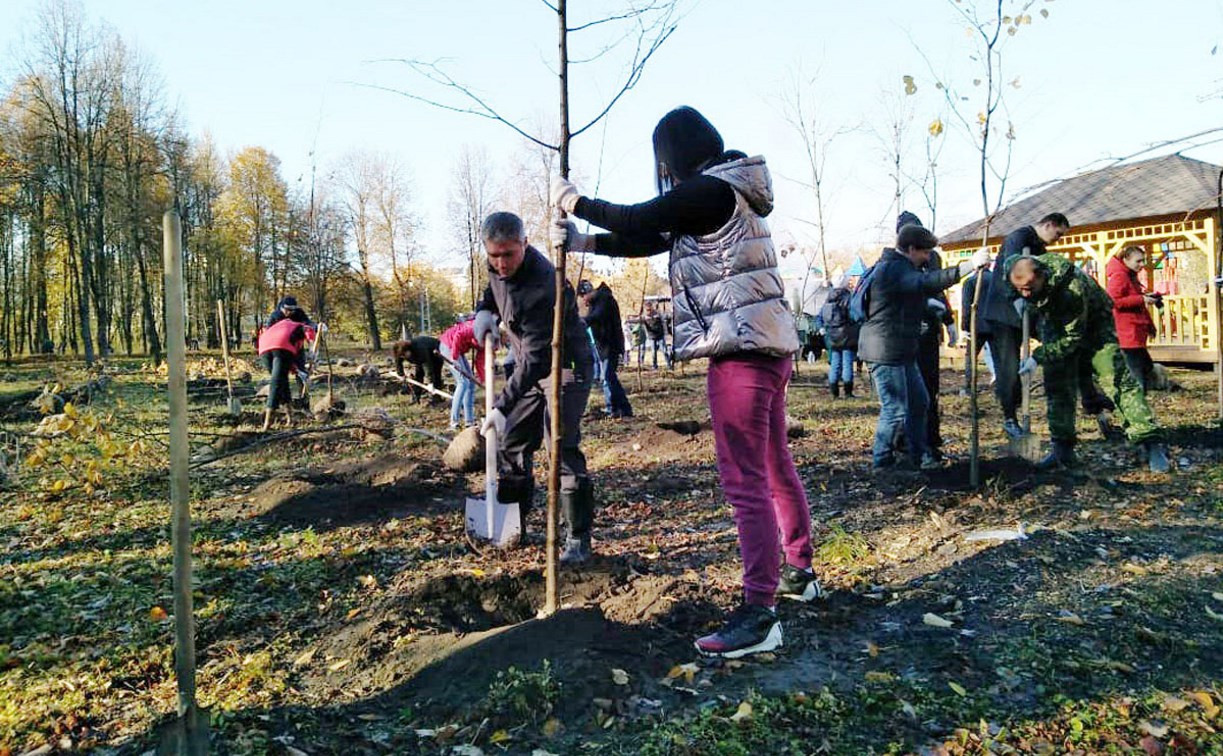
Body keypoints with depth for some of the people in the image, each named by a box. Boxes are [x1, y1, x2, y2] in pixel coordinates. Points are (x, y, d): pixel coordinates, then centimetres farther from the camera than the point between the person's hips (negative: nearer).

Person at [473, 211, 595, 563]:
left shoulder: (542, 287, -33)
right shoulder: (500, 267, -6)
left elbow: (537, 358, -35)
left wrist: (502, 406, -38)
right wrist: (485, 309, -2)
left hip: (565, 367, -9)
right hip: (532, 368, 9)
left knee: (562, 449, -15)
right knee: (510, 443, 9)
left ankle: (578, 539, -7)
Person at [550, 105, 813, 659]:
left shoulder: (709, 190, -12)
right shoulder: (726, 195, 19)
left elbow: (634, 221, -8)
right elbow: (650, 240, 20)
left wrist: (573, 202, 8)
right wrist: (581, 242, 20)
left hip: (741, 350, -10)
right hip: (767, 344, 10)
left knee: (745, 482, -9)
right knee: (775, 466, 19)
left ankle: (758, 614, -5)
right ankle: (799, 572, 34)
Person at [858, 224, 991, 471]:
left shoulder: (898, 267, 18)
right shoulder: (893, 269, -18)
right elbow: (927, 282, -35)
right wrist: (970, 265, -39)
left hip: (901, 351, 11)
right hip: (885, 351, -11)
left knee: (918, 401, 16)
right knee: (895, 409, -5)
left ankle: (920, 455, 27)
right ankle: (882, 460, 8)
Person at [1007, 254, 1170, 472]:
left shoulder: (1072, 289, -41)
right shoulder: (1016, 274, -25)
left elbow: (1072, 337, -33)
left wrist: (1039, 357, -36)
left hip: (1093, 325, -5)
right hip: (1056, 324, 5)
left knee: (1117, 378, -16)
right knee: (1057, 383, -1)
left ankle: (1151, 444, -14)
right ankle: (1063, 449, 4)